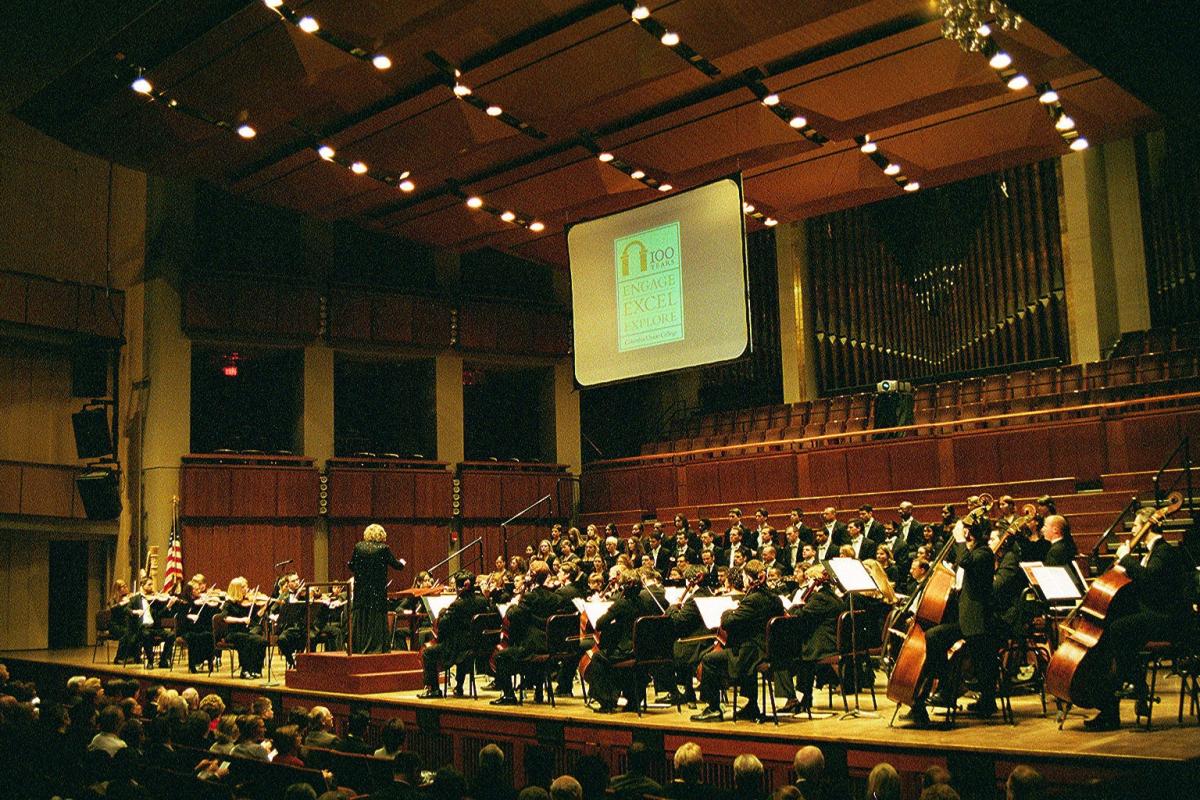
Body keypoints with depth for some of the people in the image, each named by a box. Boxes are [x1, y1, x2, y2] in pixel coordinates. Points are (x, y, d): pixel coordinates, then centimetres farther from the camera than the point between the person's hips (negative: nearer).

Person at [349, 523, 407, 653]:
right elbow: (396, 565, -3)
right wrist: (402, 562, 19)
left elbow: (350, 565, 7)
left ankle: (358, 646, 13)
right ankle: (376, 645, 2)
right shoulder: (383, 549, -9)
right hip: (378, 588, -3)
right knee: (376, 616, 3)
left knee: (360, 615, 10)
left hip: (361, 588, 3)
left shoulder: (358, 547, 0)